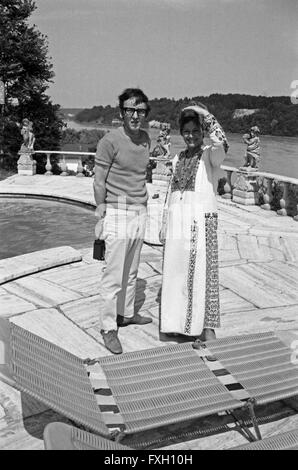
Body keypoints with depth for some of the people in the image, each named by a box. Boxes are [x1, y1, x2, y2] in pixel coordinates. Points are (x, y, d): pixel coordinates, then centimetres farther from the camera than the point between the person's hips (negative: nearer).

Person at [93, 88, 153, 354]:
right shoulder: (110, 141, -11)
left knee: (132, 270, 15)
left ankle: (127, 313, 31)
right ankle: (109, 328, 7)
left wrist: (144, 207, 17)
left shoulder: (146, 139, 8)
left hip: (140, 212, 6)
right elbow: (99, 182, -9)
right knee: (114, 275, -3)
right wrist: (100, 218, -8)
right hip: (117, 213, -6)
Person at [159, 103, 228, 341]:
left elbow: (222, 145, -29)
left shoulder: (210, 155, -3)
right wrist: (166, 224, 16)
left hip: (202, 220, -6)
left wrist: (207, 116, -22)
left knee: (202, 272, -2)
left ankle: (207, 326, 8)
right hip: (177, 221, 6)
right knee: (175, 272, 10)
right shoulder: (178, 158, 14)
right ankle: (177, 320, 25)